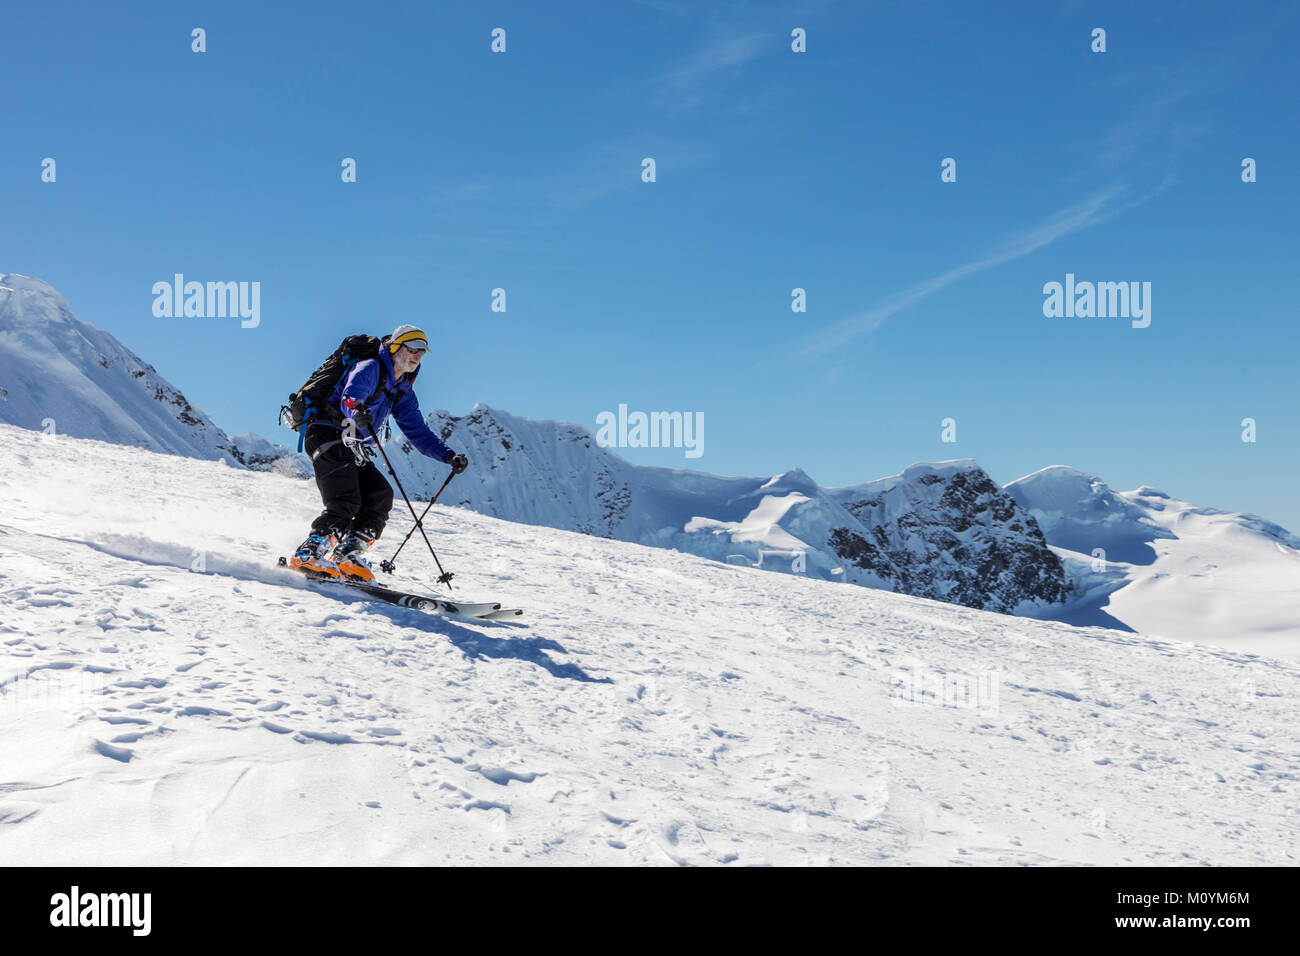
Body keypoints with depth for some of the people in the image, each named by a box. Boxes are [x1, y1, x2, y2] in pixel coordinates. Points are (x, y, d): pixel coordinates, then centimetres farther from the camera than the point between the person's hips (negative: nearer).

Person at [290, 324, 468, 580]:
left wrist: (449, 456, 6)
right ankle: (308, 554, -20)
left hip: (353, 448, 9)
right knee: (346, 502, -21)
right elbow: (351, 395, -29)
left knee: (380, 495, -9)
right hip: (328, 434, -8)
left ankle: (348, 554, -11)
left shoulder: (403, 392, 17)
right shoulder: (371, 368, -8)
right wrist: (357, 411, -53)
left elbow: (418, 432, 18)